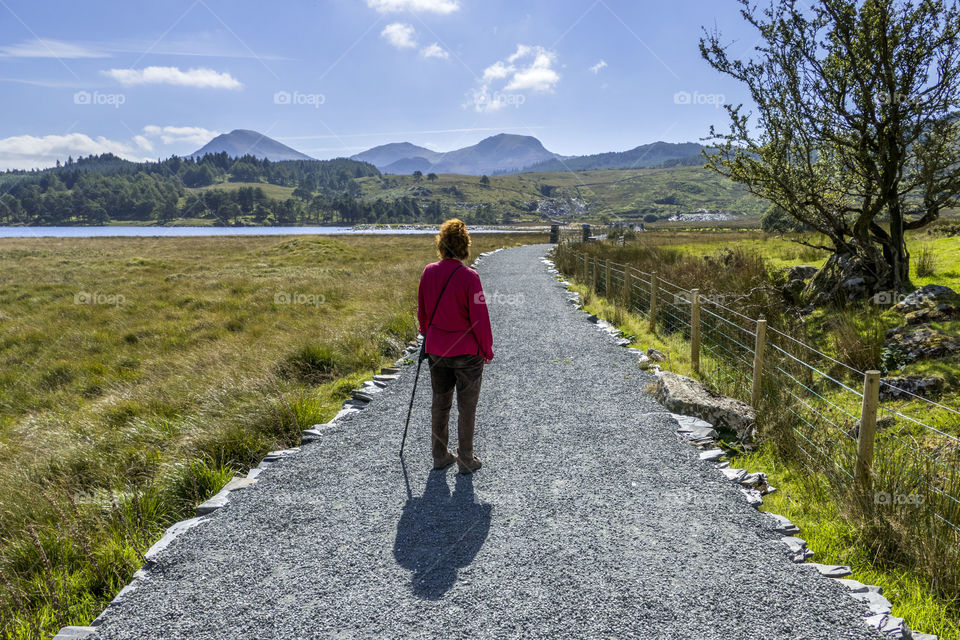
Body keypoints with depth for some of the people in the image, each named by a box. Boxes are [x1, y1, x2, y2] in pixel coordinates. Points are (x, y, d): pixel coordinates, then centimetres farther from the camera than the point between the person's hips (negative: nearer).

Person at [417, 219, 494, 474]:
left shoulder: (429, 272, -3)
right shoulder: (469, 276, -18)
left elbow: (422, 311, 8)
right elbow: (479, 317, -15)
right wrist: (487, 348, -2)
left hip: (436, 350, 5)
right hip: (467, 352, -5)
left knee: (440, 404, 16)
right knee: (466, 407, 8)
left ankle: (440, 456, 28)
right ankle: (466, 460, 19)